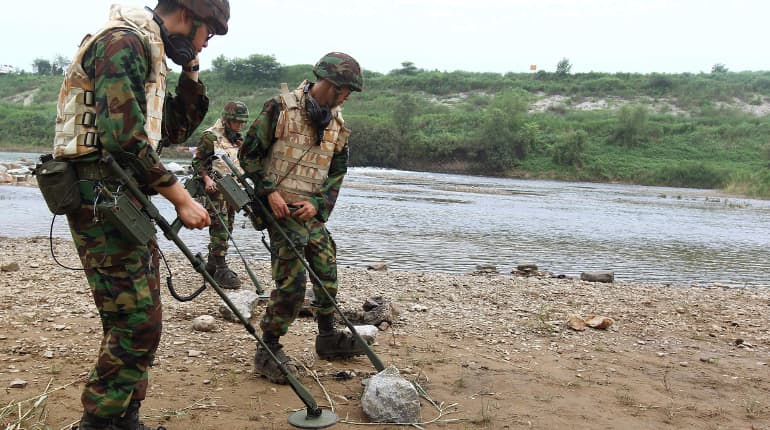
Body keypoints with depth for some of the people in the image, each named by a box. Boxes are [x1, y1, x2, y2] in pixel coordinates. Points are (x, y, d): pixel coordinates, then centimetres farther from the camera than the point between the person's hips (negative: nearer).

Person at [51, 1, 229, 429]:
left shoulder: (148, 53, 19)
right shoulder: (123, 41, -12)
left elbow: (176, 129, 26)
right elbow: (123, 134, -22)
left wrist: (190, 73, 14)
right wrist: (181, 198, -19)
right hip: (102, 199, -10)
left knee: (139, 319, 13)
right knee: (137, 323, -9)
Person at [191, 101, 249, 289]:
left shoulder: (238, 138, 16)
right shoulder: (211, 137, -8)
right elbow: (197, 161, -7)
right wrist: (206, 178, -20)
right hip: (216, 189, -8)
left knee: (226, 228, 10)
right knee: (220, 229, -12)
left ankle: (212, 265, 21)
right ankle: (221, 270, -12)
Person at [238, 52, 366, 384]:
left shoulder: (336, 123, 10)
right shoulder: (281, 108, -9)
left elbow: (337, 171, 13)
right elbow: (248, 153, -6)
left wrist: (317, 203, -3)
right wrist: (269, 191, -14)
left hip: (312, 210, 7)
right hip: (281, 207, -7)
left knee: (327, 273, 12)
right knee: (292, 281, -11)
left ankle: (328, 338, 31)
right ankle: (268, 352, 2)